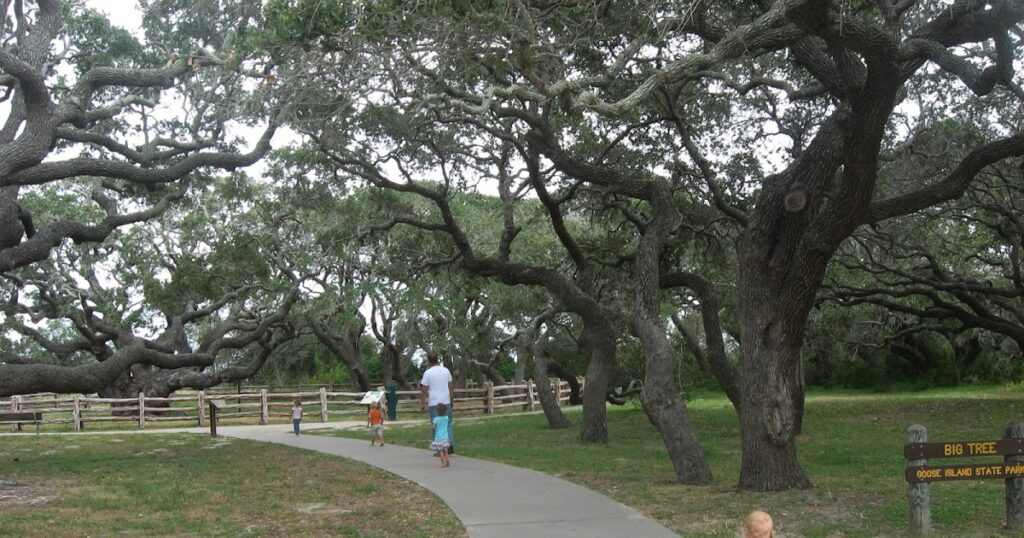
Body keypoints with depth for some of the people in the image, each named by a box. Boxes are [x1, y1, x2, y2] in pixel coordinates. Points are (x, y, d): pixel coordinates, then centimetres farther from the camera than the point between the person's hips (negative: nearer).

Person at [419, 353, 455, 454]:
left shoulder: (427, 373, -6)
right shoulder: (446, 370, 5)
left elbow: (424, 391, -7)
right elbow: (451, 387, 8)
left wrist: (422, 404, -2)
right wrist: (452, 400, 17)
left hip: (434, 403, -3)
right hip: (446, 402, 3)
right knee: (448, 423, 13)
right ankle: (450, 444, 1)